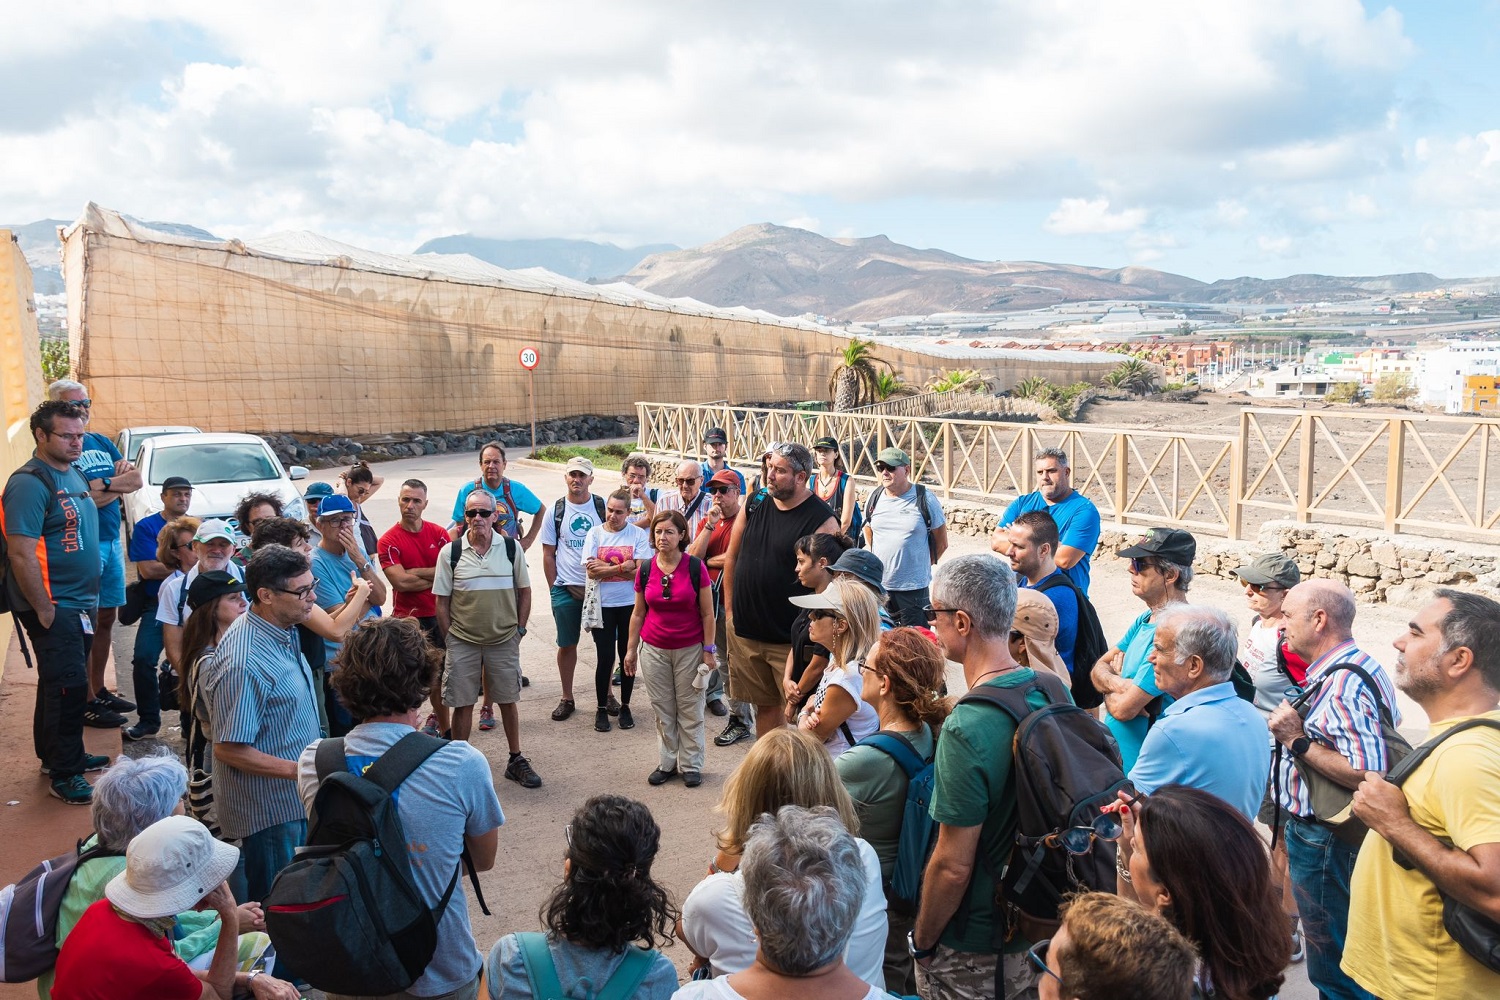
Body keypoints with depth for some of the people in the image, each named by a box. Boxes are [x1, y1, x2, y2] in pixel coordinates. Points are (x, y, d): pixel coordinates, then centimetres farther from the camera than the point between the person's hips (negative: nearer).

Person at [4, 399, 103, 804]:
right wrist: (43, 610, -19)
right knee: (68, 686, -5)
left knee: (61, 683, 18)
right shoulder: (30, 483, -17)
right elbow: (21, 554, -22)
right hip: (53, 607, -9)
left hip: (80, 603, 9)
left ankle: (60, 755, 31)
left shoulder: (74, 475, 11)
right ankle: (63, 773, 6)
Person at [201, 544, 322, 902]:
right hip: (267, 808, -9)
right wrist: (297, 770, -25)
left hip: (292, 797, 9)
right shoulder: (246, 663, -30)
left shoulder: (283, 632, 0)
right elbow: (229, 749, -26)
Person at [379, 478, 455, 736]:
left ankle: (440, 722, 29)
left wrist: (415, 572, -12)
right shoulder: (388, 541, -6)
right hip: (407, 617, -2)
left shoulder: (439, 534, 3)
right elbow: (400, 582, -16)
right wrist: (434, 577, -8)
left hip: (438, 614, 2)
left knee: (437, 674, 13)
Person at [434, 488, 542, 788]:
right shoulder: (450, 552, -4)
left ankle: (515, 761, 26)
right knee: (462, 705, 6)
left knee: (509, 701, 11)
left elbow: (524, 592, 6)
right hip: (462, 642, -1)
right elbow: (442, 601, 0)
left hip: (504, 640, 1)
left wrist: (519, 630, 2)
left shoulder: (511, 548, -2)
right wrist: (450, 640, -2)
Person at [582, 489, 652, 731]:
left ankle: (625, 707, 24)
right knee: (605, 657, 1)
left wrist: (605, 568, -15)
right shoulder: (595, 533, 1)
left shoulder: (639, 535, -3)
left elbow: (640, 572, -13)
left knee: (628, 656, 9)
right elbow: (591, 572, -9)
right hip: (603, 605, 0)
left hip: (630, 604, 0)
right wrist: (623, 567, -15)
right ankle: (602, 709, 16)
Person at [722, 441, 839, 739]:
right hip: (744, 631, 5)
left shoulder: (822, 520, -14)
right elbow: (732, 558, 13)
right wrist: (730, 610, 12)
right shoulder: (753, 505, 4)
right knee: (765, 704, 18)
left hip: (791, 638, -5)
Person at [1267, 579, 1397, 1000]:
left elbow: (1367, 774, -33)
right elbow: (1392, 723, 21)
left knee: (1333, 966, 5)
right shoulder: (1360, 665, 6)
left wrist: (1298, 741, -25)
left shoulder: (1342, 684, -27)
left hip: (1322, 837, -11)